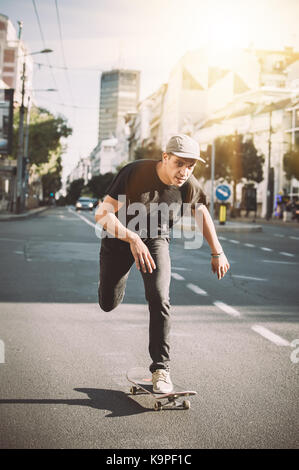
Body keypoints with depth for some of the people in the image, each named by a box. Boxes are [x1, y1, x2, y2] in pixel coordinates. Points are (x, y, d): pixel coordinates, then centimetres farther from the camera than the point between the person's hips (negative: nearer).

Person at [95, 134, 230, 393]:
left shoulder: (189, 186, -19)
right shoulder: (135, 173, -31)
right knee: (109, 304, 10)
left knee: (159, 299, -20)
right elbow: (103, 214, -33)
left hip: (156, 240, 1)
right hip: (120, 236, -1)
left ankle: (161, 367, -9)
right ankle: (125, 270, 46)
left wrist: (217, 252, 5)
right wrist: (133, 239, -48)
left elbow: (202, 212, 4)